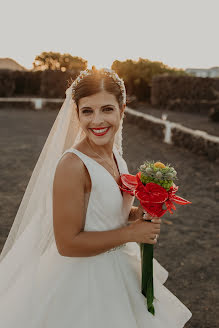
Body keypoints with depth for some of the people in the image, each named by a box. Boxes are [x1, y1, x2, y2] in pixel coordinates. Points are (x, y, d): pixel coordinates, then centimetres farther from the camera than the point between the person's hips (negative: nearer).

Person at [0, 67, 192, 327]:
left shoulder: (114, 153, -2)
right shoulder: (72, 165, -27)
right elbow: (67, 243, -27)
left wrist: (137, 214, -6)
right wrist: (131, 232, -20)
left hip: (118, 265, 8)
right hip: (83, 278, -7)